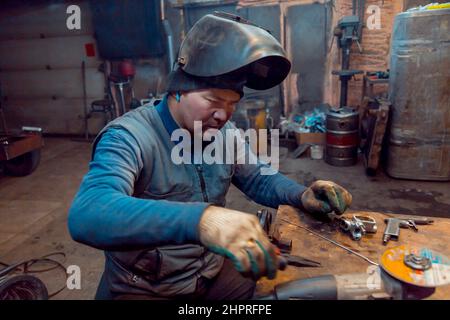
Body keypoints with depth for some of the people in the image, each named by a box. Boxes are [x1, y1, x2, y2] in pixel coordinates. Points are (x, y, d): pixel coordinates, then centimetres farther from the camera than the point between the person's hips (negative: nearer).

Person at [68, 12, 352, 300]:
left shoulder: (225, 133, -4)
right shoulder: (129, 138, -25)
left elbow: (259, 179, 9)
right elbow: (87, 215, -42)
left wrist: (302, 195, -12)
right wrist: (198, 219, -56)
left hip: (213, 268, 5)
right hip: (144, 287, -4)